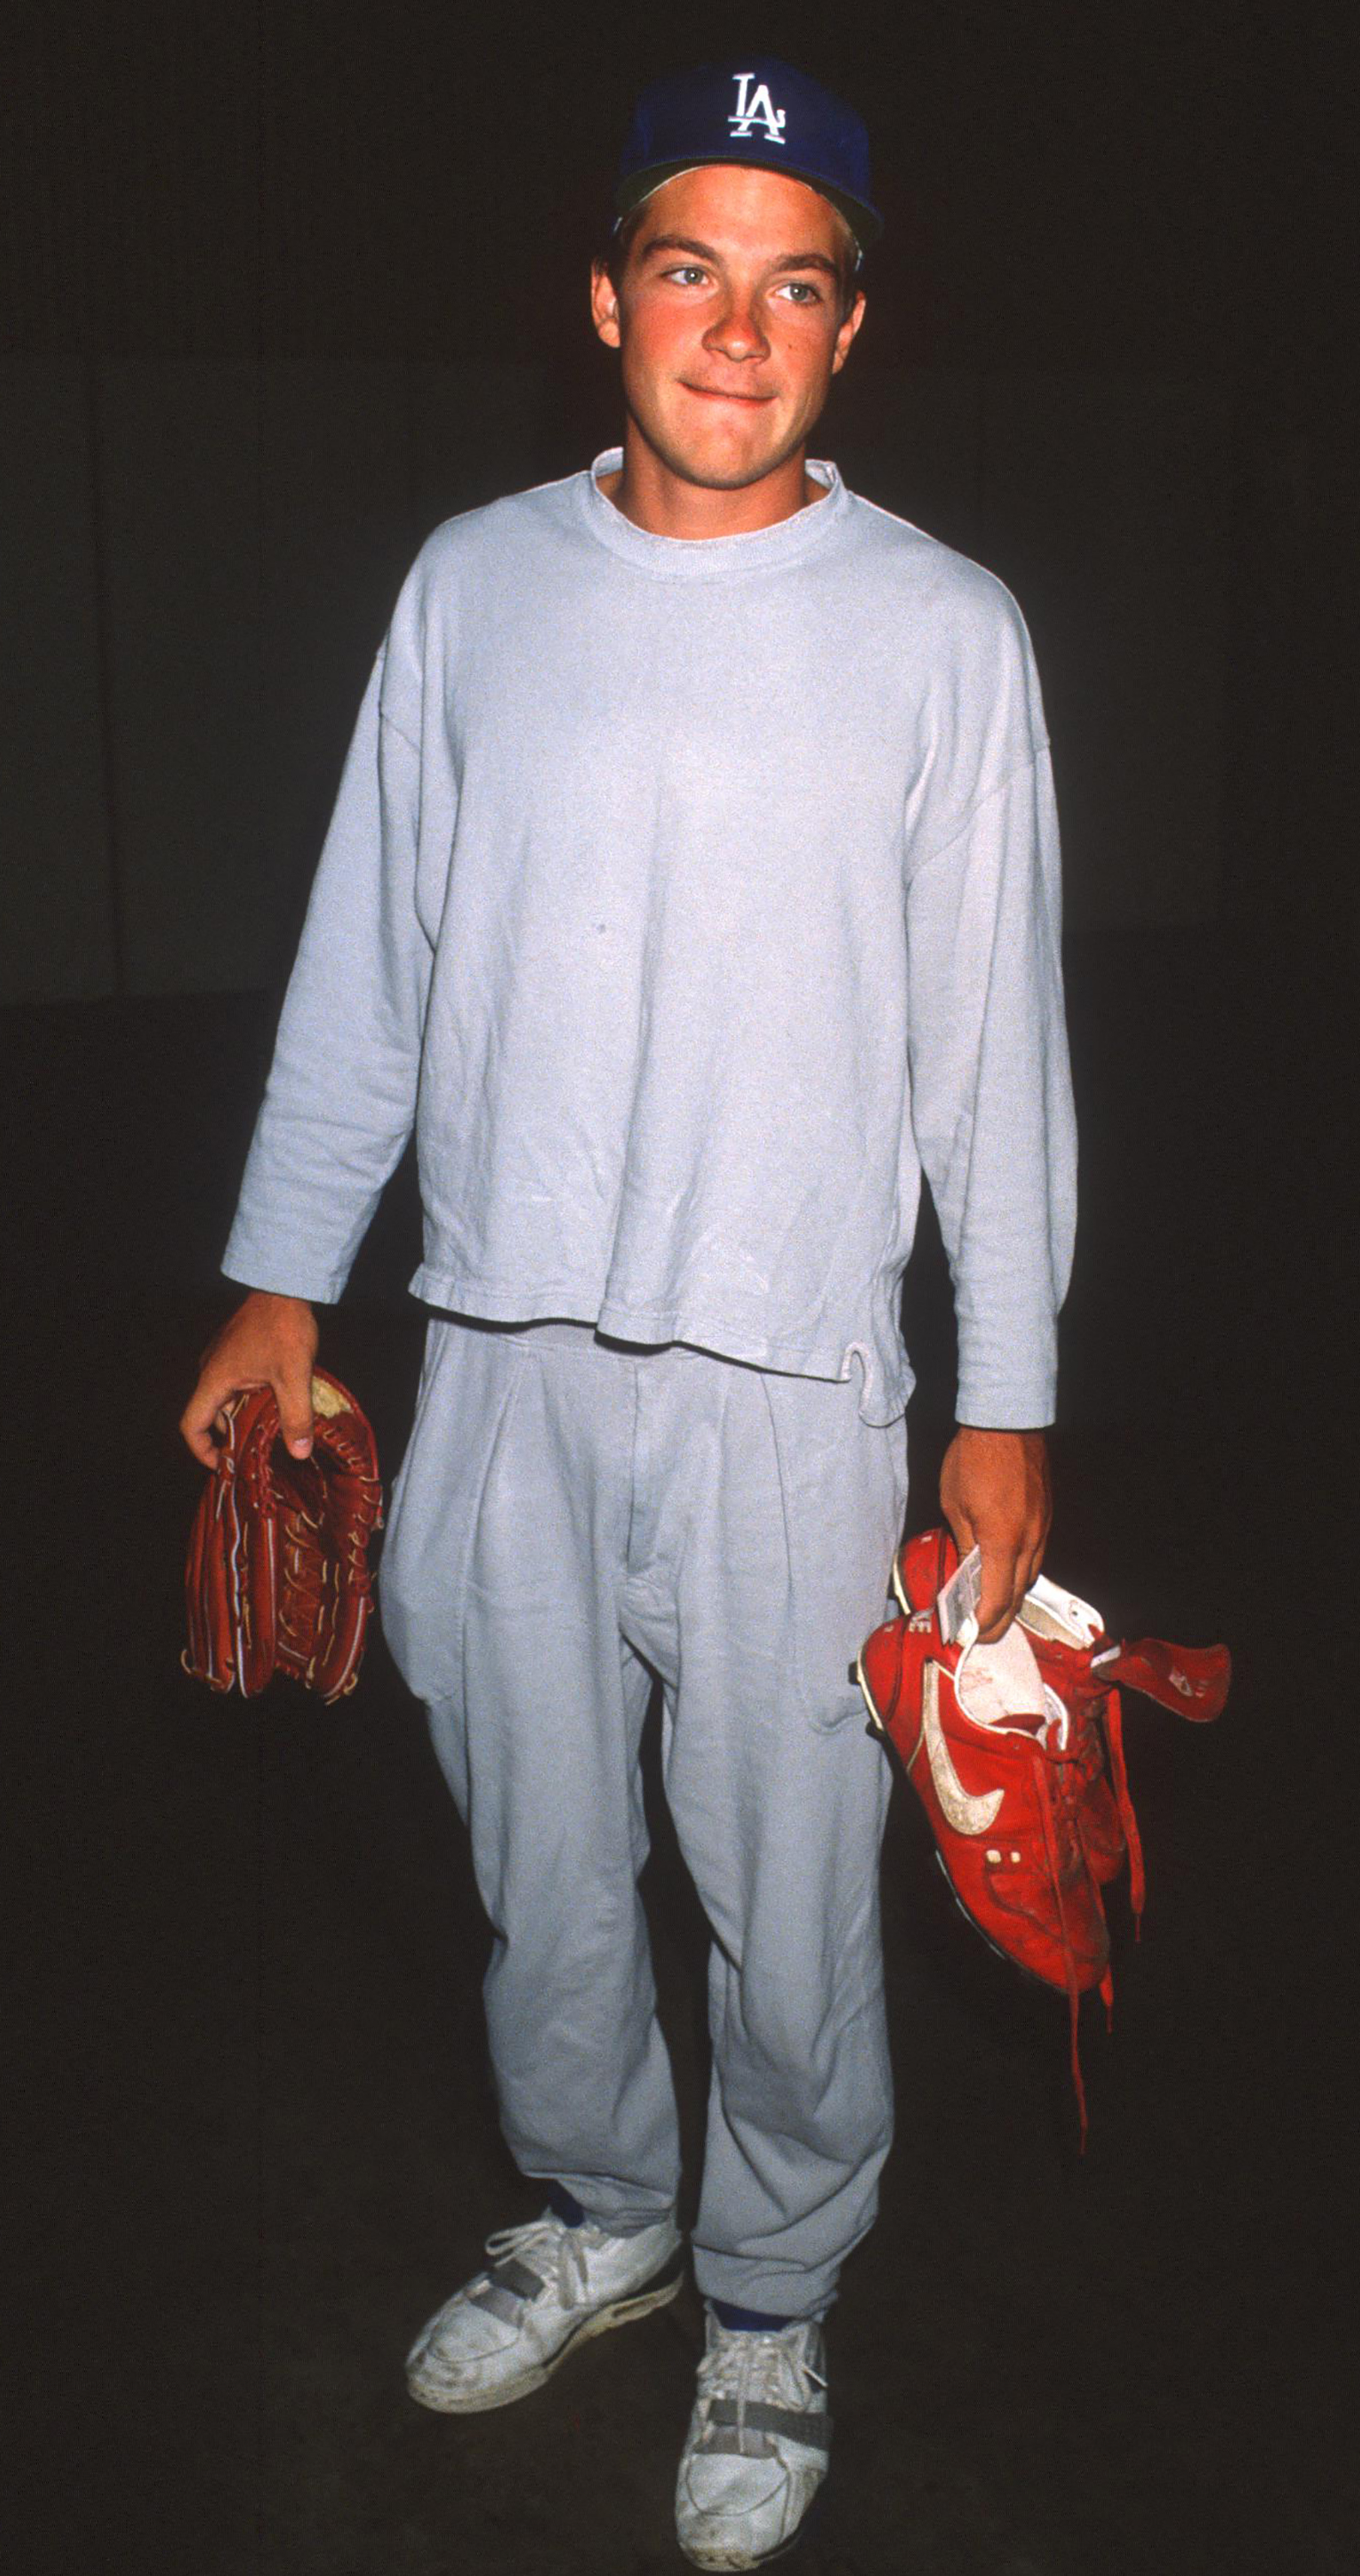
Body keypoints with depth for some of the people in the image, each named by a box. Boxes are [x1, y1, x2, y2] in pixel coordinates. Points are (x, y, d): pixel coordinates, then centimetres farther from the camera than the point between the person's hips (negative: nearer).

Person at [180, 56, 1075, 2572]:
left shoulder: (944, 631, -3)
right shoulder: (473, 581, 4)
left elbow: (997, 1039, -1)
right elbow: (366, 958, 8)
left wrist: (1008, 1402, -1)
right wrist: (279, 1283, 8)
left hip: (788, 1373, -2)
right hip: (501, 1350, 3)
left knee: (787, 1891, 9)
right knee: (540, 1851, 17)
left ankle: (771, 2303, 35)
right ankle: (598, 2209, 44)